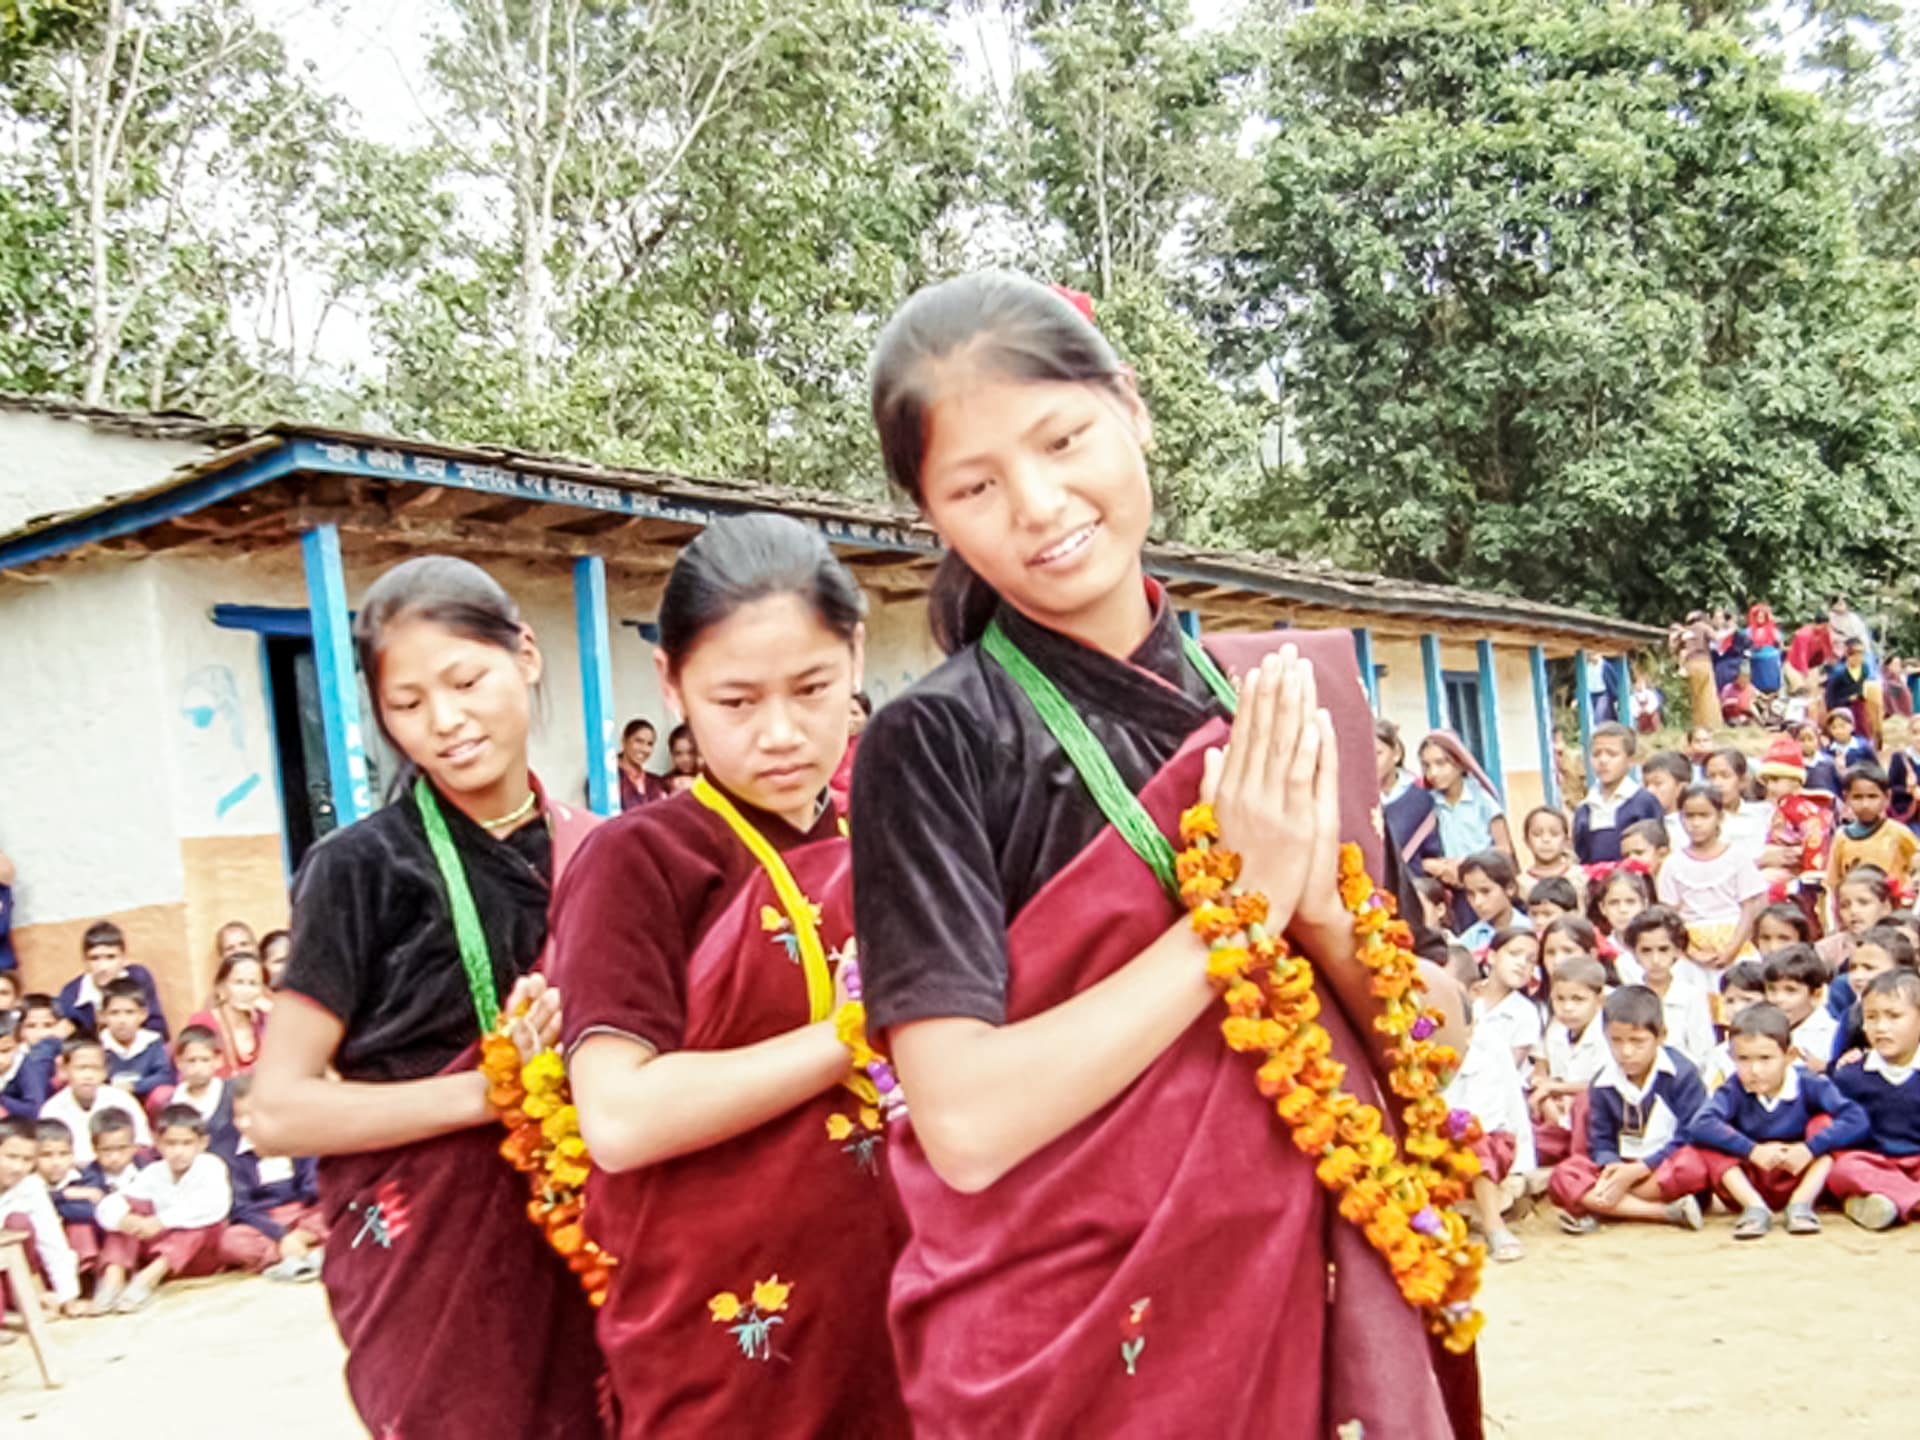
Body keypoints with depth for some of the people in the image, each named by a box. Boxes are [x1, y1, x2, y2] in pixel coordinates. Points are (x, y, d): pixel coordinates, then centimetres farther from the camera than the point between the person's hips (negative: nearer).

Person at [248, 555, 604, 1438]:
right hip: (430, 1262, -4)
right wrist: (492, 1090, -19)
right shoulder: (362, 867, -10)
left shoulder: (592, 852, 2)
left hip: (573, 1246, 4)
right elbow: (278, 1111, -12)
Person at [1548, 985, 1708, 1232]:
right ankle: (1666, 1212, -29)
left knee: (1692, 1168, -38)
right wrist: (1612, 1167, -23)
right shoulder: (1603, 1085, 3)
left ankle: (1598, 1210, -28)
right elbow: (1601, 1143, 3)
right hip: (1623, 1170, 3)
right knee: (1563, 1176, -24)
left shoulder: (1682, 1074, -7)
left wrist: (1637, 1170, -19)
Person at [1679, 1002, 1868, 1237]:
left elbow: (1857, 1120, -23)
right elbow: (1699, 1125, -29)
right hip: (1748, 1186, 0)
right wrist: (1752, 1151, -36)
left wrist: (1810, 1148, -33)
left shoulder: (1810, 1086, -9)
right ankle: (1754, 1207, -27)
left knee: (1824, 1123, -17)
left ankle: (1801, 1204, -23)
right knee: (1704, 1141, -22)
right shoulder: (1734, 1091, -11)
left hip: (1800, 1183, 0)